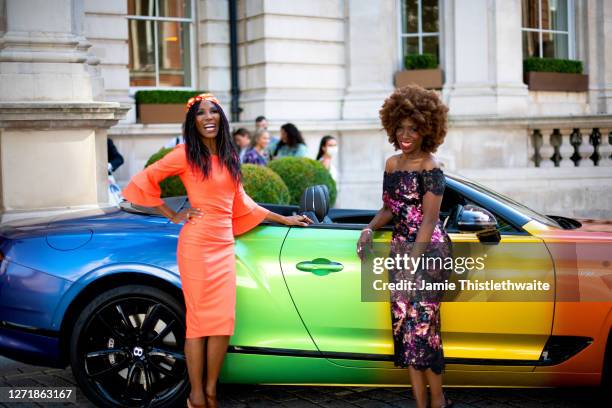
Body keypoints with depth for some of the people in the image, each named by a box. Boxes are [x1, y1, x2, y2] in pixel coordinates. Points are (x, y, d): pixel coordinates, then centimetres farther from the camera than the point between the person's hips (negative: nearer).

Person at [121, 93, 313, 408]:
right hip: (197, 243, -5)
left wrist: (285, 219, 26)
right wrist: (173, 216, -2)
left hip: (224, 245, 5)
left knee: (224, 320, 0)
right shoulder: (185, 155, -2)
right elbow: (144, 181, -2)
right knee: (199, 320, -4)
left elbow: (242, 204, 23)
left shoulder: (229, 158, 15)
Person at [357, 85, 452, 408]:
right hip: (399, 249, 7)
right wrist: (369, 228, 0)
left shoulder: (430, 168, -10)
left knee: (422, 324, -8)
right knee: (404, 326, 5)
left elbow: (429, 220, -15)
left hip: (427, 251, -7)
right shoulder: (392, 164, 11)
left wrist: (411, 260, -21)